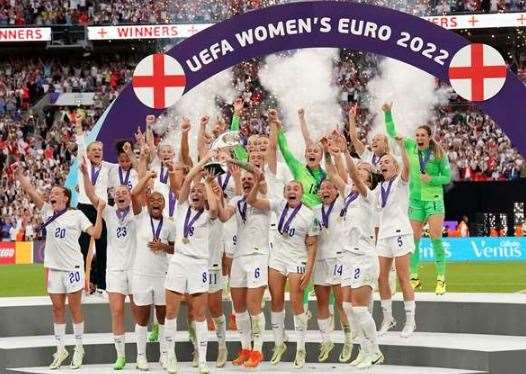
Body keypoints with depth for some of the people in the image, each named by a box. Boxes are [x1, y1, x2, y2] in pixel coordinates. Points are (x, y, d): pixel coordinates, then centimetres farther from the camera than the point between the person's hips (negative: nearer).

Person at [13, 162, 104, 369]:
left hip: (72, 267, -4)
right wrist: (19, 173, -2)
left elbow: (95, 234, -9)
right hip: (53, 267, 4)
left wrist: (99, 212, -14)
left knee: (75, 308, 2)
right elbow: (31, 191, 3)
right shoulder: (48, 211, 8)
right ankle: (60, 349, 16)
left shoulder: (76, 215, -3)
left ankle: (79, 348, 10)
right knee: (57, 309, 8)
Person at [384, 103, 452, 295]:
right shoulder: (410, 147, 3)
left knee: (436, 238, -10)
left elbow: (447, 177, 1)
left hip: (434, 199, -3)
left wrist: (431, 179, -15)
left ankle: (441, 279, -7)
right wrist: (388, 113, -3)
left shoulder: (439, 154, -4)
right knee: (414, 239, 2)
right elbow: (392, 133, 8)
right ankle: (414, 278, 11)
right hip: (415, 200, 3)